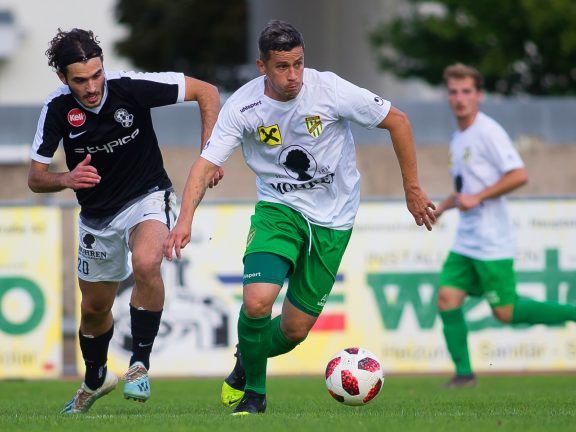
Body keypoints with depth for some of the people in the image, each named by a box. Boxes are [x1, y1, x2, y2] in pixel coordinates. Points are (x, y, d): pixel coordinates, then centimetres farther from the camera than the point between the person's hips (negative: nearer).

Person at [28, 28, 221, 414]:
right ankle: (95, 379, 46)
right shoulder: (58, 108, -15)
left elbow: (206, 92, -13)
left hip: (147, 197, -4)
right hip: (97, 216, 4)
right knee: (94, 309, 16)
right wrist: (67, 179, -31)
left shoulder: (131, 87, -23)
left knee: (146, 264, -35)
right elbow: (36, 178, -9)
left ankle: (140, 365, -22)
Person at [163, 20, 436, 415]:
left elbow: (397, 121, -6)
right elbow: (207, 164, -17)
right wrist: (185, 220, -33)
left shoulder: (330, 90, -18)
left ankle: (248, 362, 36)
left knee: (295, 330, 1)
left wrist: (413, 189, -3)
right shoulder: (243, 107, -15)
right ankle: (253, 391, 3)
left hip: (332, 219, 0)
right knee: (257, 301, -24)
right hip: (278, 208, 0)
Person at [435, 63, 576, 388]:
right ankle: (464, 373, 3)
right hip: (466, 240, 8)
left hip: (492, 242, -8)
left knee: (505, 312, -5)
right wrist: (443, 206, 15)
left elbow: (519, 176, -20)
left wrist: (476, 198, -20)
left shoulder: (488, 132, -12)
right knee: (447, 298, -3)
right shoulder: (459, 139, 15)